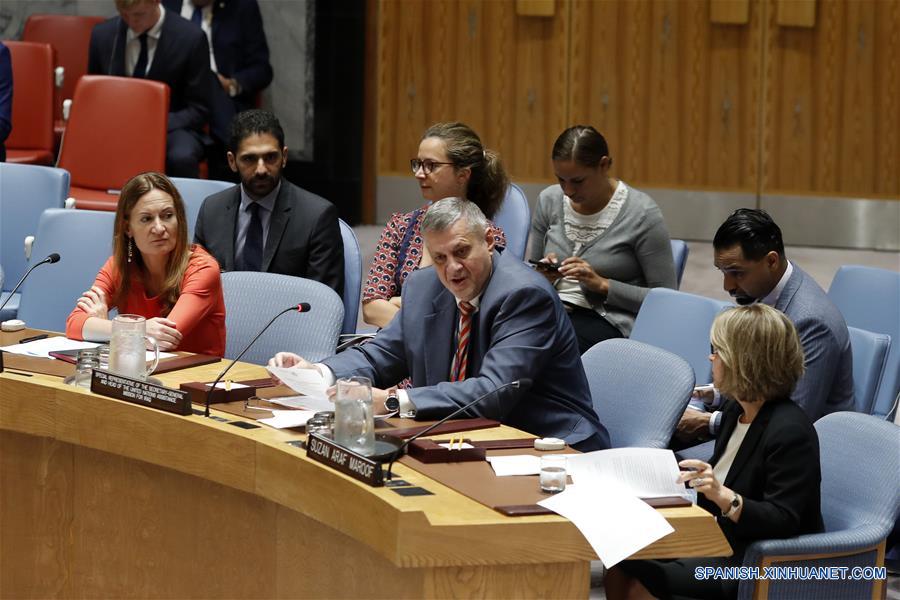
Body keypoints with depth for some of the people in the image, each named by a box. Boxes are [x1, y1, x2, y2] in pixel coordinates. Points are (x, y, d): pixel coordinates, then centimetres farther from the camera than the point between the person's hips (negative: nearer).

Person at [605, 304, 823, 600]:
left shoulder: (790, 431, -22)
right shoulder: (737, 409, 6)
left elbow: (783, 523, -24)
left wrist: (723, 496, -37)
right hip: (720, 540, 9)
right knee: (619, 567, -4)